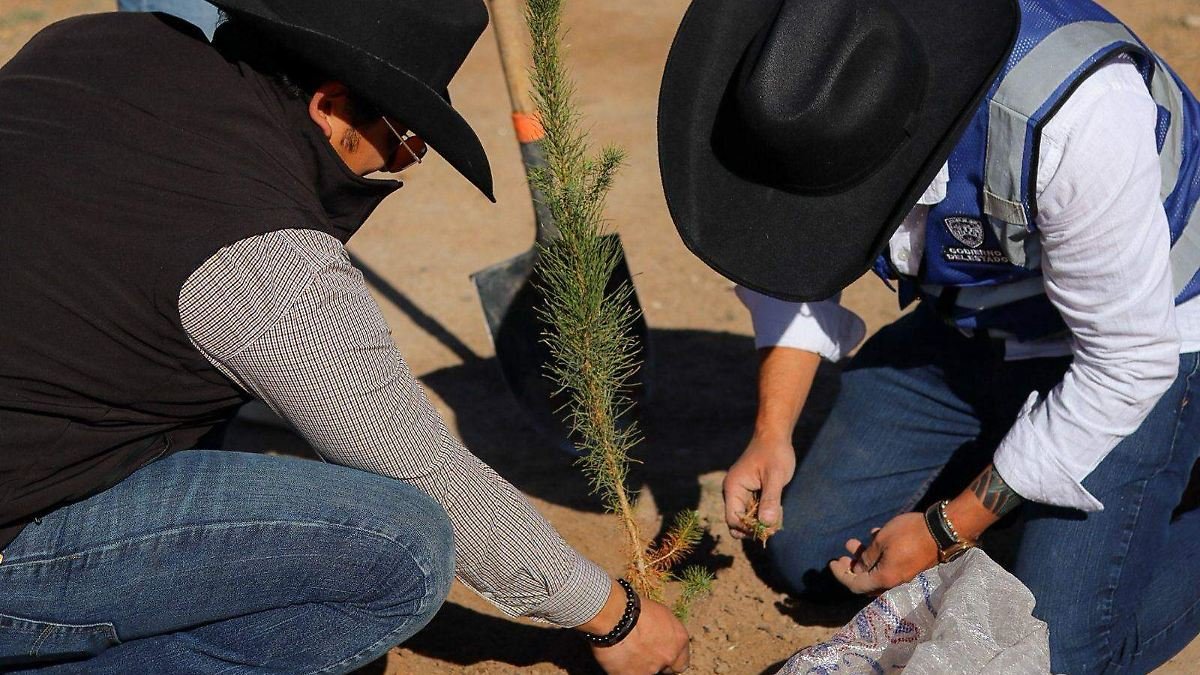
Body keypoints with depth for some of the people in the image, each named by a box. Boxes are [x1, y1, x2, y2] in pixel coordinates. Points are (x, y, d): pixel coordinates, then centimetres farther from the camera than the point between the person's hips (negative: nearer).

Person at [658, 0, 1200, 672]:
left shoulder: (1077, 114, -37)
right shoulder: (813, 85, -20)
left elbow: (1127, 363, -26)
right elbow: (794, 261, 0)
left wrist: (947, 531, -19)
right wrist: (772, 433, -10)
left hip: (1140, 344, -5)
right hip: (965, 323, 6)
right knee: (807, 557, 5)